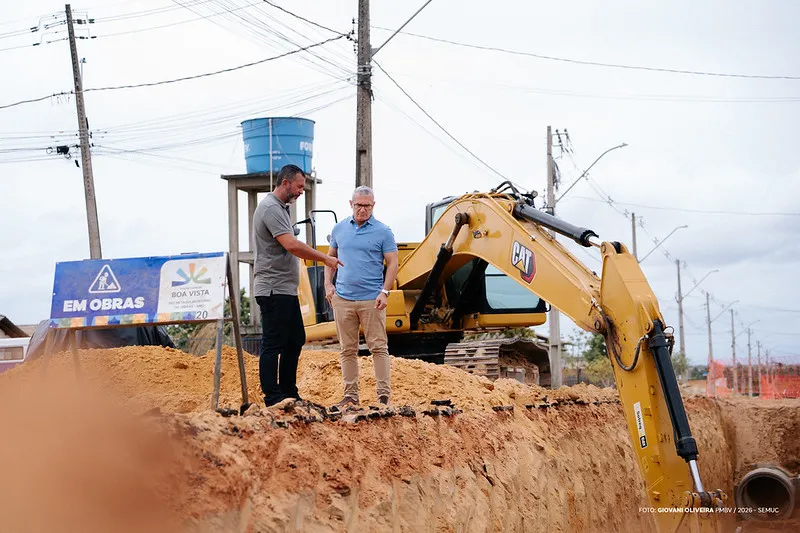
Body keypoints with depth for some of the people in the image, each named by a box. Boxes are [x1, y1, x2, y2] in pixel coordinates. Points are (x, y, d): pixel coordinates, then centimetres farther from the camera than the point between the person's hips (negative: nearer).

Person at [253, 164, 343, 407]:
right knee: (273, 344, -6)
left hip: (286, 289, 11)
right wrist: (325, 258, -21)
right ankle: (273, 397, -2)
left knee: (295, 340, 14)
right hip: (274, 290, -11)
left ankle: (289, 393, 20)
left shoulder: (280, 208, 18)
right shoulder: (271, 208, -15)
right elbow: (292, 245, -26)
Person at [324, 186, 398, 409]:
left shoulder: (383, 232, -1)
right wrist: (328, 284, 5)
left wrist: (385, 292, -13)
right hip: (343, 299, 4)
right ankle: (350, 395, 13)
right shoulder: (339, 229, 10)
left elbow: (392, 264, -2)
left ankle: (384, 395, -1)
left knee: (378, 347, -3)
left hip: (371, 300, -4)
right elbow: (331, 257, 18)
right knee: (348, 349, 7)